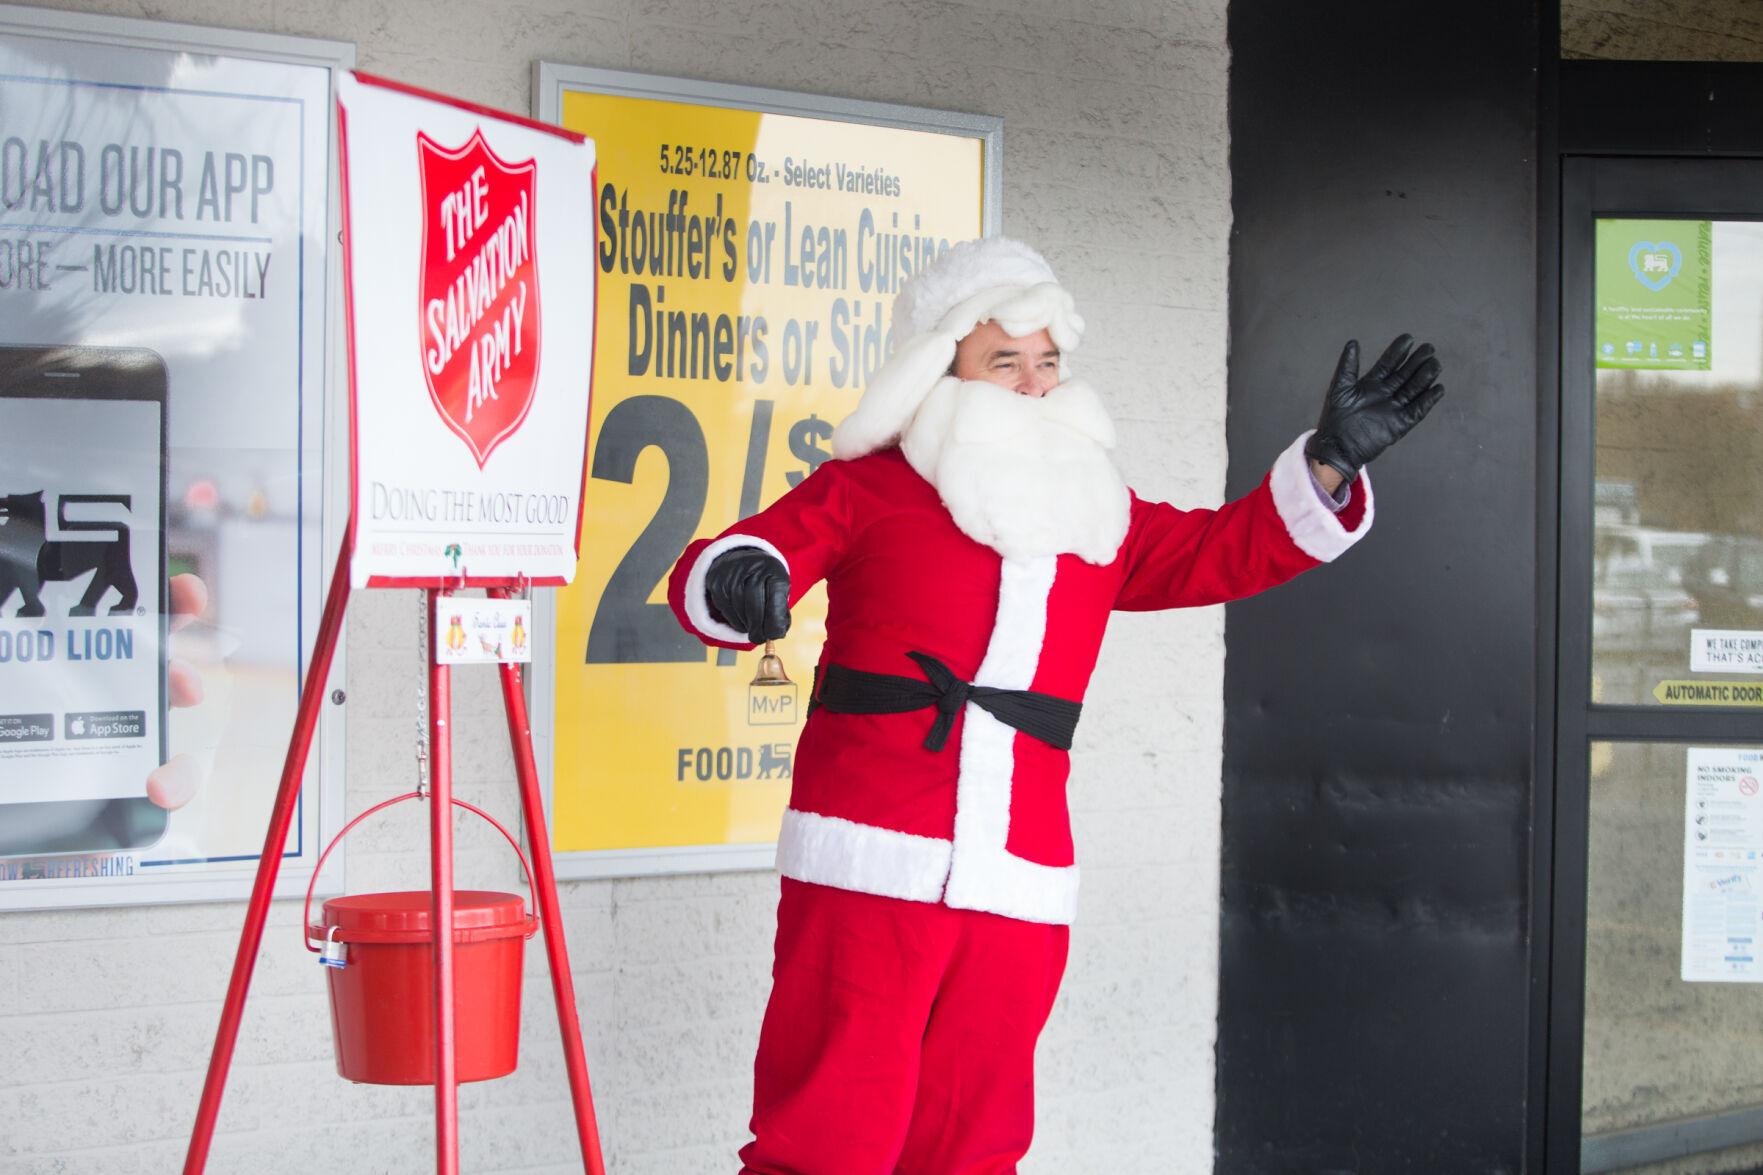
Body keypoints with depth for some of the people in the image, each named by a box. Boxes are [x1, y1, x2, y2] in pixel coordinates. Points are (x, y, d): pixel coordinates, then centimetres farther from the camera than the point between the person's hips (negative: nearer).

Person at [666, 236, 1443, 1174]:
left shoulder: (1095, 518, 20)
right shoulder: (867, 490, 5)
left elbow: (1226, 550, 21)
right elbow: (710, 575, -4)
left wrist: (1330, 459, 8)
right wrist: (739, 579, -28)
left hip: (1020, 888, 5)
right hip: (868, 870, -4)